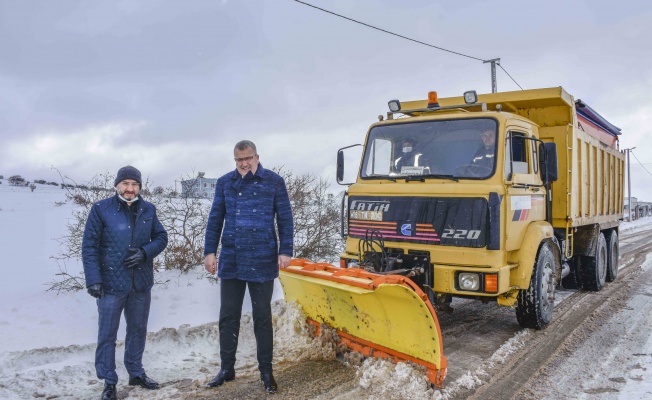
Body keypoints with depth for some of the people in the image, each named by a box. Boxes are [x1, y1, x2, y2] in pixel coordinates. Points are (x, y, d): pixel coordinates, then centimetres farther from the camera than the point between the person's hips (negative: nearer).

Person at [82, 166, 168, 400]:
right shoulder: (101, 209, -6)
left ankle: (136, 373, 33)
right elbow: (89, 246, -8)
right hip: (111, 284, -4)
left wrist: (145, 252, -12)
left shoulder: (148, 210, 5)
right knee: (107, 334, 4)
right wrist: (93, 279, -15)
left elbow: (161, 237, 9)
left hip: (141, 283, 4)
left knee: (138, 330, 16)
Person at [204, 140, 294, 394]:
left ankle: (266, 372, 19)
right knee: (228, 317, 10)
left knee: (262, 317, 7)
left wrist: (285, 251, -6)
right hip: (230, 261, 3)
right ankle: (227, 369, 25)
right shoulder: (225, 183, 8)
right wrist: (209, 252, 4)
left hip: (262, 261, -3)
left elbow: (285, 219, 1)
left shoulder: (274, 182, 0)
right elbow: (215, 219, 10)